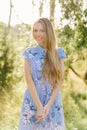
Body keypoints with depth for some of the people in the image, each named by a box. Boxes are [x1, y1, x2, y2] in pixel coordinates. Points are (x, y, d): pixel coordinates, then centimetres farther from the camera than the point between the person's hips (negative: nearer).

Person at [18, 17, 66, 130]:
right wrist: (39, 106, -14)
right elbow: (29, 80, -7)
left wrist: (48, 105, -12)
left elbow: (59, 81, -3)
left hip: (53, 102, 0)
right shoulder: (29, 53, -1)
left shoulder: (59, 52, 0)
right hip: (33, 102, 0)